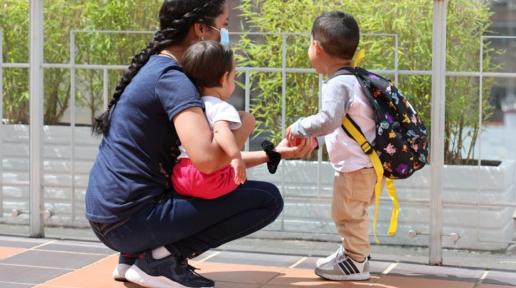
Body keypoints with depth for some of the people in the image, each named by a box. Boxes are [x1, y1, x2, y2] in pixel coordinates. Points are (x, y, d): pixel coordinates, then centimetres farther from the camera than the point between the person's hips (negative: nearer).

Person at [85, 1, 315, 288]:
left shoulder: (155, 70, 16)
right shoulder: (172, 78, -14)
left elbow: (210, 155, 19)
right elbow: (206, 160, -28)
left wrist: (275, 152, 14)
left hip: (109, 216, 9)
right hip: (130, 220, -9)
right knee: (268, 198, -7)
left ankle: (137, 254, 14)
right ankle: (163, 257, -7)